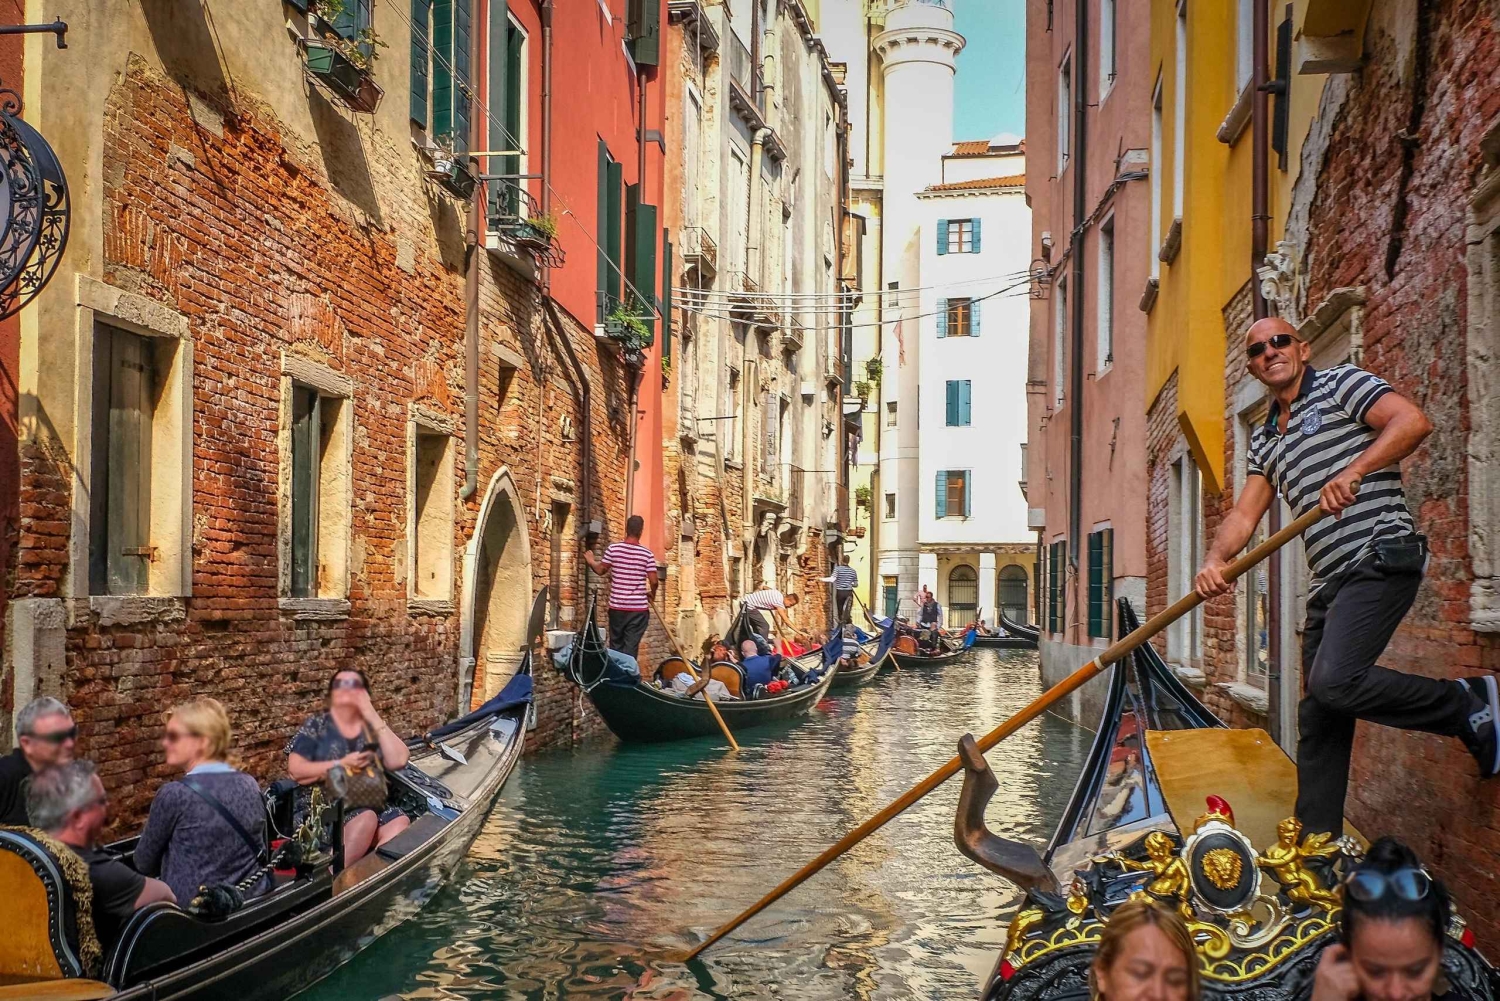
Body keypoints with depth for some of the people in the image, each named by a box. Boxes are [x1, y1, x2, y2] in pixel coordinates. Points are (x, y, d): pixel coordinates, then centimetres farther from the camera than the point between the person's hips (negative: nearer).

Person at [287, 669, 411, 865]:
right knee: (365, 818, -32)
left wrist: (373, 717, -4)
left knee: (400, 823, -26)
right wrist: (342, 764, -14)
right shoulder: (317, 726, 5)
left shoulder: (372, 727, 13)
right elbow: (295, 770, -6)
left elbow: (398, 761, -3)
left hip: (370, 803, 3)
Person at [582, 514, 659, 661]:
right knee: (631, 648, 0)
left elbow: (601, 570, 6)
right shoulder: (647, 554, -6)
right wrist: (652, 595, 16)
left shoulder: (613, 548, -4)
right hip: (639, 608, -2)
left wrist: (591, 561, 27)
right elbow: (653, 581, -6)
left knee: (615, 646, 14)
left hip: (617, 606, 2)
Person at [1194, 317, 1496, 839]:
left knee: (1333, 682, -24)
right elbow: (1244, 513, 12)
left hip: (1379, 556, -8)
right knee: (1318, 716, 7)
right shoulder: (1265, 439, 22)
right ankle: (1316, 842, 14)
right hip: (1329, 582, 8)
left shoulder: (1340, 384, 3)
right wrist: (1215, 560, -8)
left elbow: (1413, 421, -13)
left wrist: (1353, 470, -26)